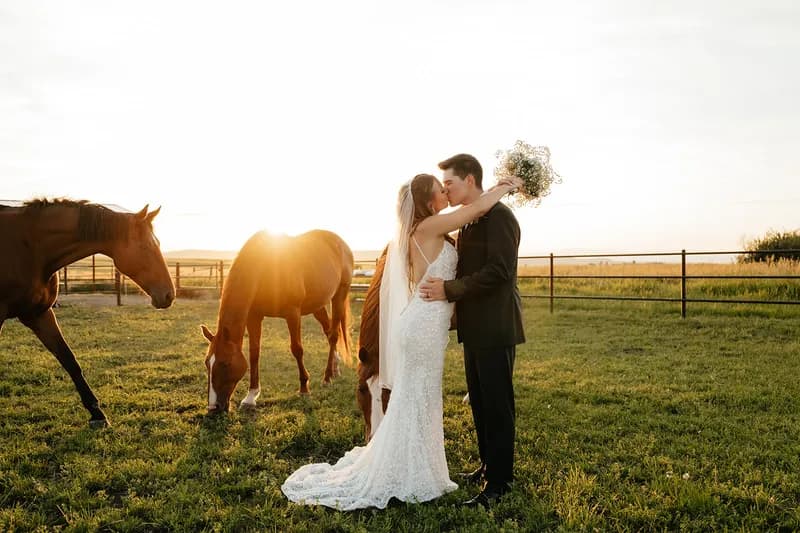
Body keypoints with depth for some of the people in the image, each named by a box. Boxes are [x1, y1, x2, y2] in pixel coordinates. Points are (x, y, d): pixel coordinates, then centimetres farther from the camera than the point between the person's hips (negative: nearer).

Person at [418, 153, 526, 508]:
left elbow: (498, 272, -23)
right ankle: (489, 466, 31)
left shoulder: (499, 216, -13)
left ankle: (499, 482, 11)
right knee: (479, 402, 16)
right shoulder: (469, 221, 16)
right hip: (475, 328, 9)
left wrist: (449, 290, -21)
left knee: (496, 405, 0)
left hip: (494, 329, -9)